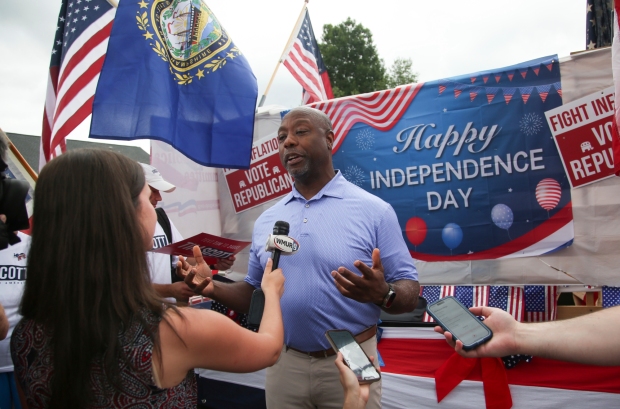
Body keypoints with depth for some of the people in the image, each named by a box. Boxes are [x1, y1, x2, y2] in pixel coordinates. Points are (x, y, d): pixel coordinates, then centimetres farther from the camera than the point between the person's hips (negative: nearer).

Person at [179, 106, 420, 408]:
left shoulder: (374, 211, -10)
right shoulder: (266, 220, 4)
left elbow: (410, 294, -8)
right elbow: (253, 293, 11)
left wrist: (383, 294, -29)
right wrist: (213, 288, -7)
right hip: (283, 364, 4)